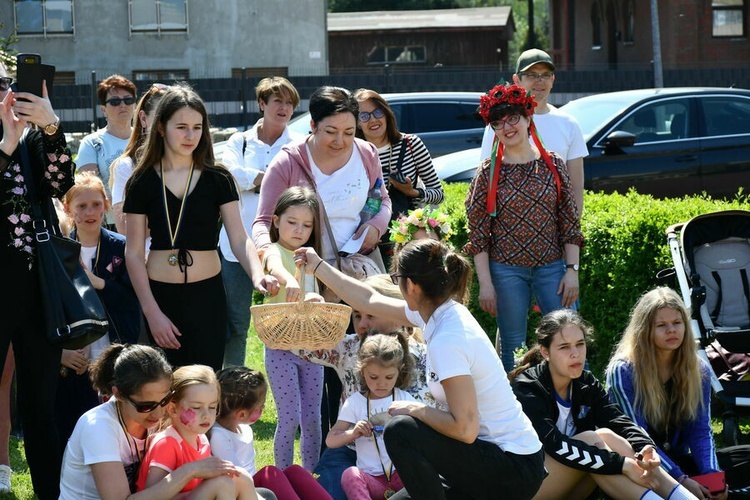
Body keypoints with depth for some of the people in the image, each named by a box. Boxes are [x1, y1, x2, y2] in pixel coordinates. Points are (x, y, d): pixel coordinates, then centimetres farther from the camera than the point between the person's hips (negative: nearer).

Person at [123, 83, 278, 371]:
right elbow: (134, 253, 1)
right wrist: (152, 312, -6)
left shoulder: (217, 179, 1)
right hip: (160, 296, 0)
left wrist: (257, 275, -27)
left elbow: (239, 239, -6)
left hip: (207, 296, 0)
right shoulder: (143, 183, 0)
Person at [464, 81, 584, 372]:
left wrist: (572, 270, -2)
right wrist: (485, 283, -6)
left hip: (552, 268, 1)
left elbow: (570, 224, 5)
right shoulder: (488, 173, -1)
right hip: (506, 271, -1)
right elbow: (477, 233, -1)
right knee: (512, 348, 4)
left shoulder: (553, 165, 4)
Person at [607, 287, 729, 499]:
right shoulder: (623, 372, -12)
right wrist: (681, 479, -27)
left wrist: (712, 474, -22)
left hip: (679, 460, 5)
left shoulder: (699, 370, 4)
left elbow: (701, 431, -1)